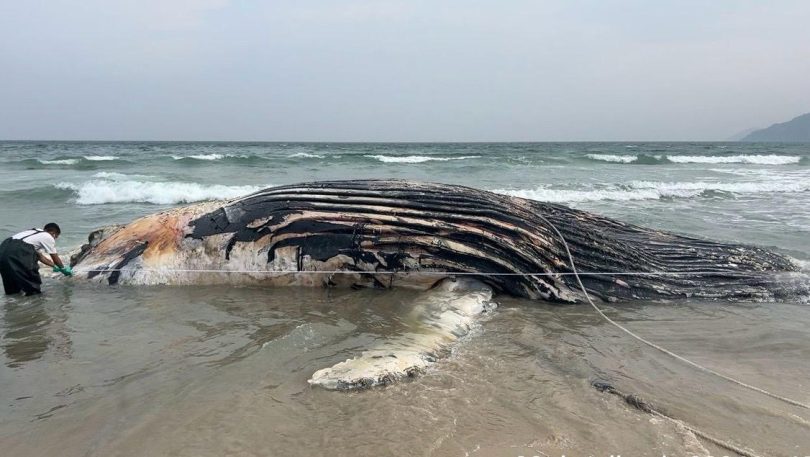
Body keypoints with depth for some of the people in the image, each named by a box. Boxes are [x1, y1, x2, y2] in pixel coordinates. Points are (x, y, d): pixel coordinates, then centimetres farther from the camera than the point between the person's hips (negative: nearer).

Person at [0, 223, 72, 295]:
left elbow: (39, 256, 36)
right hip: (17, 252, -9)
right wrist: (63, 269, 30)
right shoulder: (49, 237, 8)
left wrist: (54, 266, 42)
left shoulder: (35, 233, 31)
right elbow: (55, 258, 14)